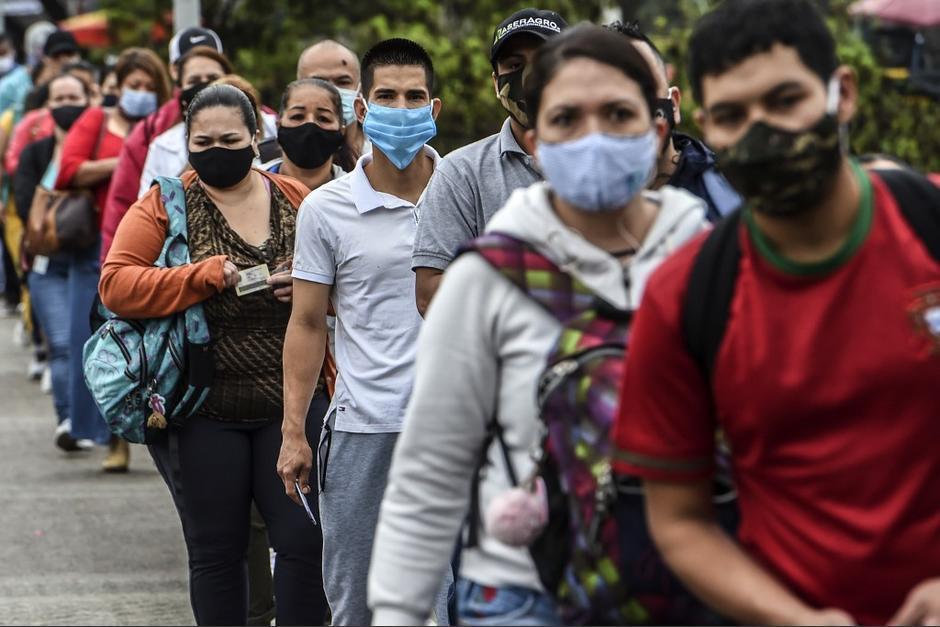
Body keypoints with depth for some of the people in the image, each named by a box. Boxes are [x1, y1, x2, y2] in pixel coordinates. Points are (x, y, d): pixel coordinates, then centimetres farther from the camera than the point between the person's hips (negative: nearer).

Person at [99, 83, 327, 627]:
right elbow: (116, 285, -11)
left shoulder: (297, 202, 7)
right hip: (205, 413, -1)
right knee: (216, 550, 6)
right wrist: (210, 276, -20)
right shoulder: (165, 206, 0)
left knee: (303, 539, -3)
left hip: (288, 405, 1)